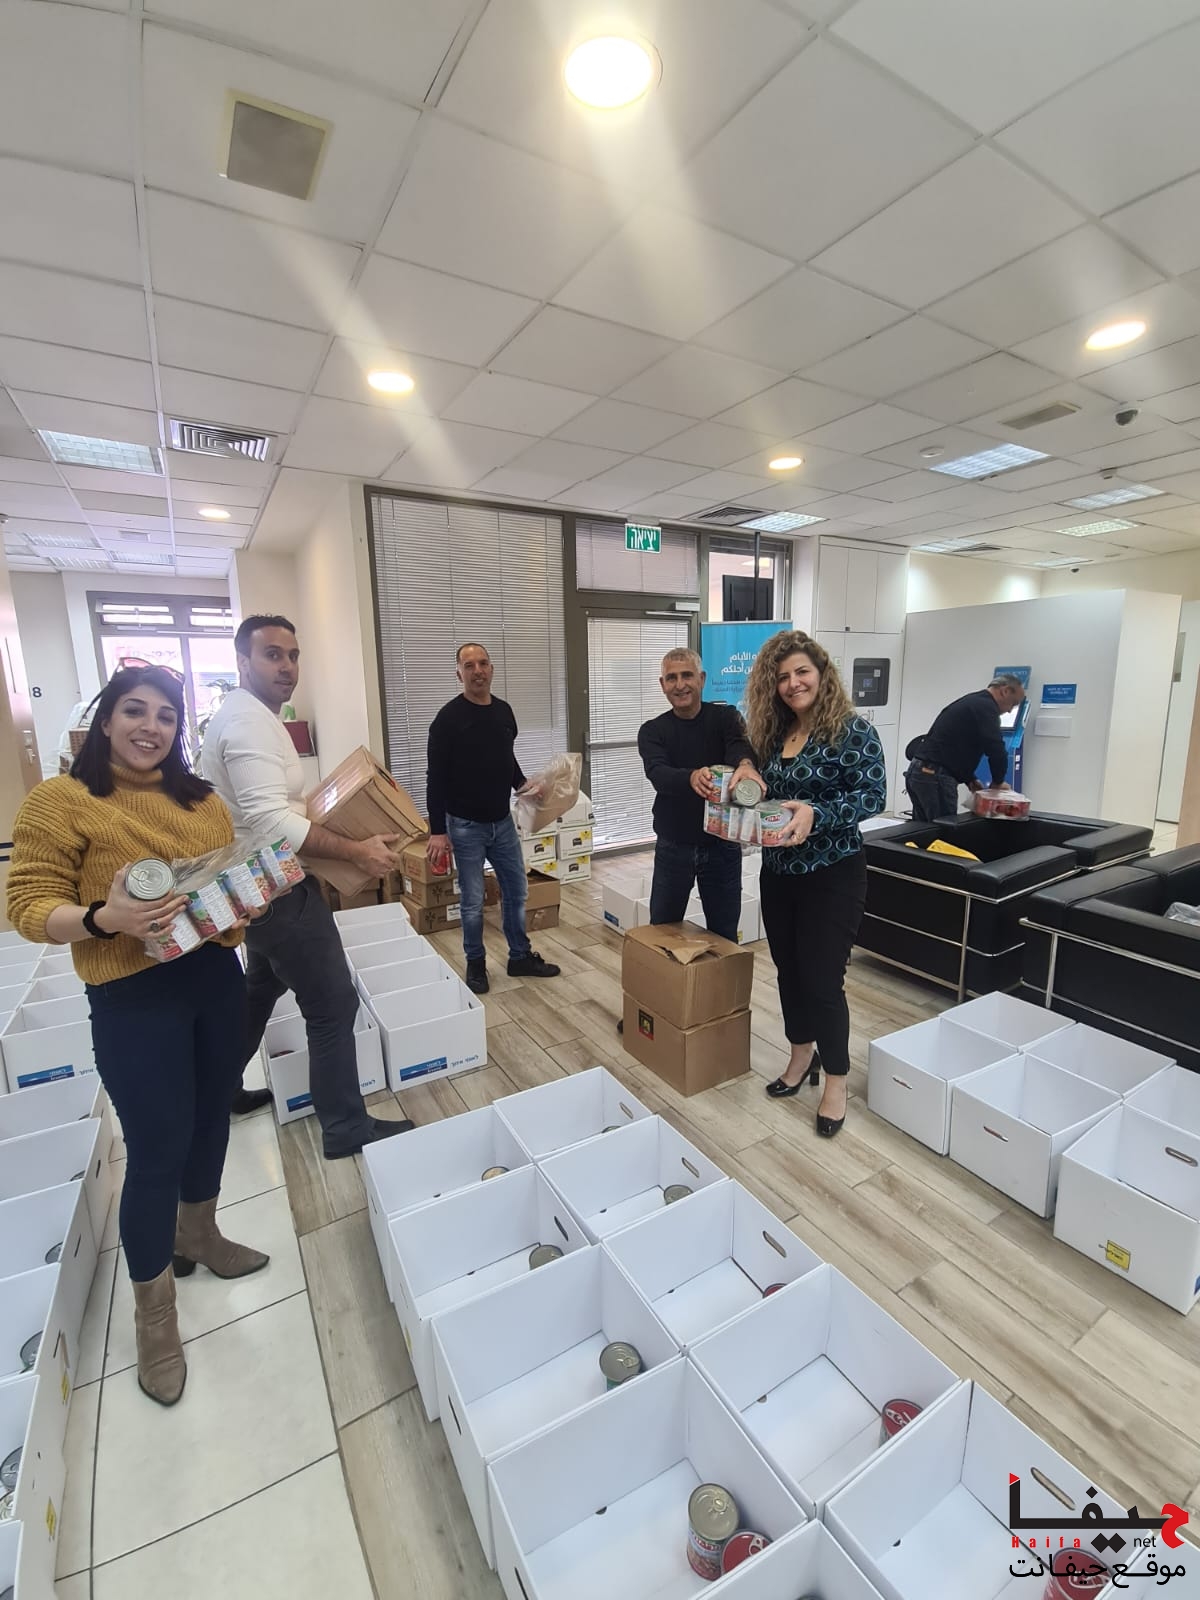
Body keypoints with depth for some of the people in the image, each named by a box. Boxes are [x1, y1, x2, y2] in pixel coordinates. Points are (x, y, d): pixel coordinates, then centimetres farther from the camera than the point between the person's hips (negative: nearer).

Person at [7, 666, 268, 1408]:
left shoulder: (200, 799, 7)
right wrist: (104, 918, -29)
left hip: (217, 979, 6)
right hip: (134, 1000, -5)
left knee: (210, 1122, 20)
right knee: (157, 1151, 5)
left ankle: (199, 1235, 48)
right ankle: (155, 1314, 29)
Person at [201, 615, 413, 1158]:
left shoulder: (243, 715, 13)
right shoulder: (249, 720, -21)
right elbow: (270, 822, -31)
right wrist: (357, 850, -31)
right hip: (279, 888, -11)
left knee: (260, 990, 27)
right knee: (332, 1005, -3)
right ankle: (346, 1128, 10)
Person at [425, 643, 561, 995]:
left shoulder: (504, 711, 6)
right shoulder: (448, 718, -12)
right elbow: (436, 779, -13)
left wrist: (524, 785, 3)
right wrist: (437, 831, -16)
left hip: (503, 822, 6)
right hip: (465, 825, -5)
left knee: (516, 891, 13)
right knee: (473, 902, 6)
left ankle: (521, 957, 29)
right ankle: (476, 965, 25)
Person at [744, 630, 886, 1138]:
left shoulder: (853, 730, -11)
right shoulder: (772, 734, 7)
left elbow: (873, 795, -17)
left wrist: (816, 814, -30)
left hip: (832, 874, -6)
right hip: (777, 872, 6)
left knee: (822, 979, 0)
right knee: (788, 969, 16)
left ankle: (836, 1081, 22)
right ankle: (802, 1056, 38)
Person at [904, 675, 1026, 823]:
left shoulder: (971, 702, 23)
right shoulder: (986, 707, -8)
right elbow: (996, 750, -16)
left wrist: (970, 779, 17)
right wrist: (998, 781, 2)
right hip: (934, 777, -10)